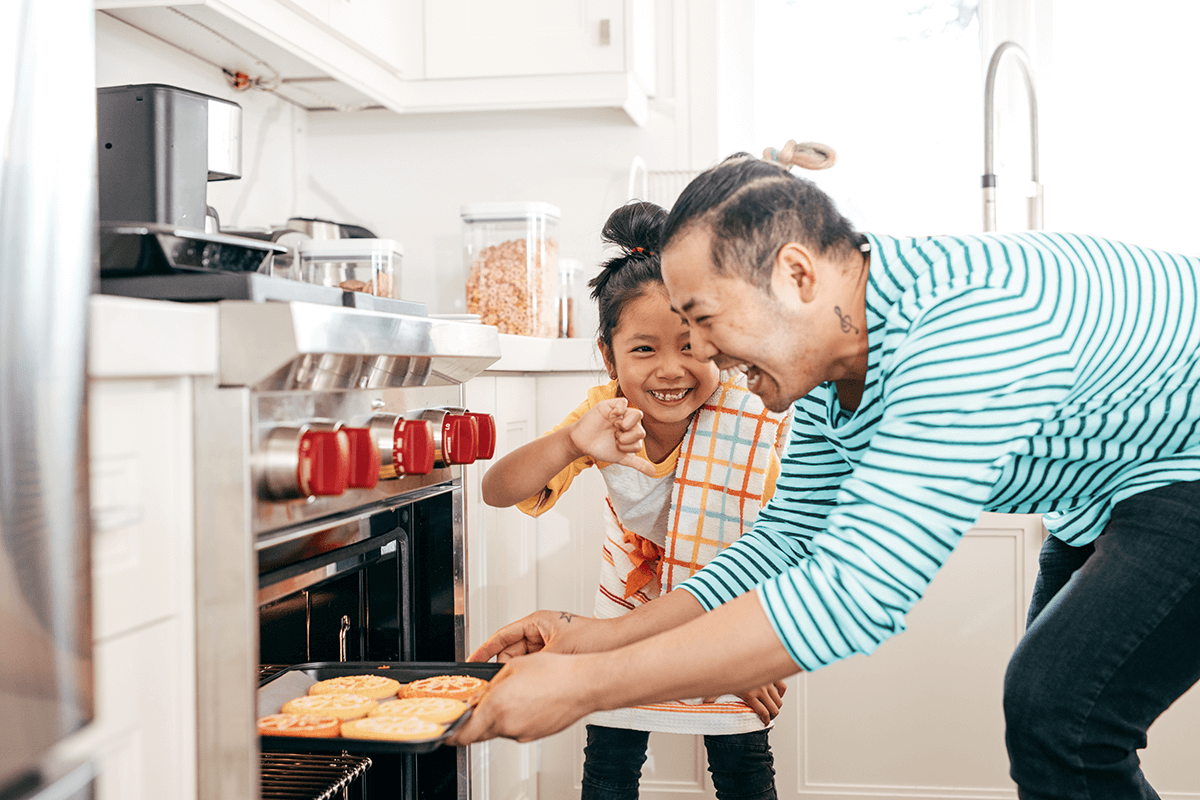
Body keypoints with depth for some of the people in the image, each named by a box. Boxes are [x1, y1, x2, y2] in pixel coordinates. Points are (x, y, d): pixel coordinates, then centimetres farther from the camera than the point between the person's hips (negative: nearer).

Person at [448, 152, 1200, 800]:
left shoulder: (965, 324, -39)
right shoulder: (826, 368, -8)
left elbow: (855, 593, -43)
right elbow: (785, 542, 1)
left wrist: (585, 684, -39)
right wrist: (600, 637, -8)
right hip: (1107, 487, 9)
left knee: (1057, 713, -19)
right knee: (1049, 705, 16)